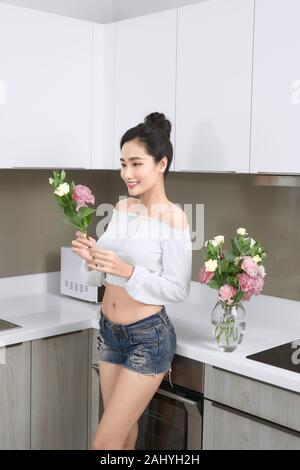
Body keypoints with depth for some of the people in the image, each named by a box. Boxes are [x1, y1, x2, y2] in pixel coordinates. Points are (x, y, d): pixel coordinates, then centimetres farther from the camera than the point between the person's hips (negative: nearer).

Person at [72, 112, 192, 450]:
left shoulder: (173, 217, -16)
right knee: (124, 428, 20)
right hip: (110, 332, 6)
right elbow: (99, 278, 8)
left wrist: (128, 271, -26)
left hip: (148, 338, -6)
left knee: (104, 442, 0)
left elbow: (178, 289, -16)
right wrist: (91, 258, -13)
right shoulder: (122, 207, 4)